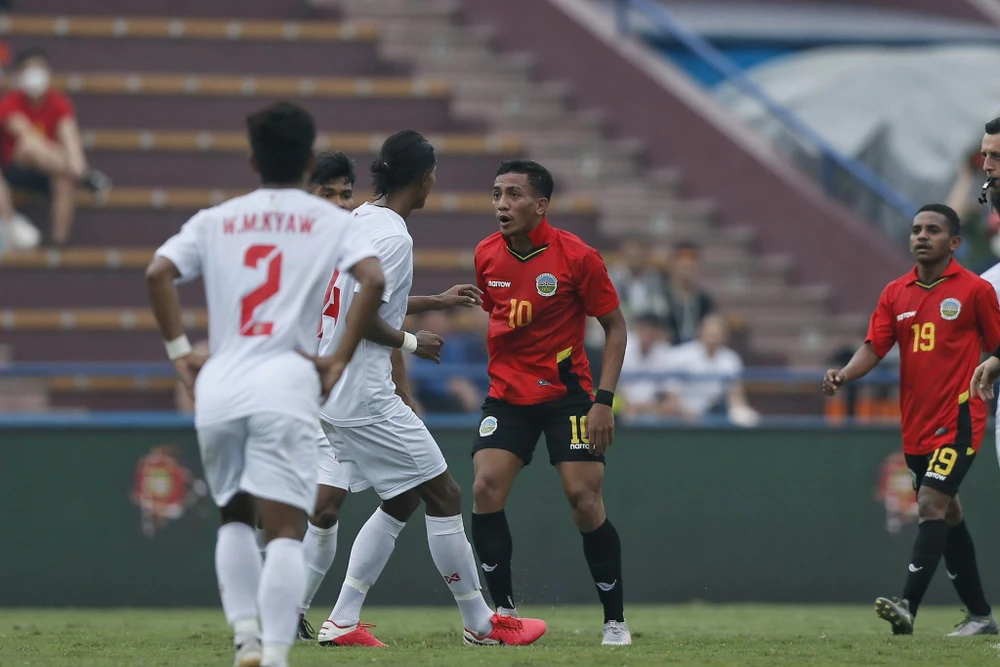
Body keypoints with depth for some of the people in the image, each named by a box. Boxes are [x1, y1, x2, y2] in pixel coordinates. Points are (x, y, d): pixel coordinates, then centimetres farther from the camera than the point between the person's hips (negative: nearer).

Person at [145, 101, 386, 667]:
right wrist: (340, 361, -3)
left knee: (235, 517, 22)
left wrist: (180, 351, 6)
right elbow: (373, 280, -9)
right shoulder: (331, 221, 8)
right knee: (285, 530, -6)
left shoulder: (216, 220, 15)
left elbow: (158, 273, 1)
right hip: (285, 386, -3)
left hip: (216, 387, 3)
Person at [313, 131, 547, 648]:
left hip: (330, 390, 10)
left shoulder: (360, 220, 12)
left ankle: (342, 622, 12)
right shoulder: (393, 236, -17)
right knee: (444, 495, 0)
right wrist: (411, 342, -8)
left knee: (402, 502, 16)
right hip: (365, 396, -10)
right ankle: (480, 624, 8)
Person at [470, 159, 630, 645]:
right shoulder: (486, 255, 0)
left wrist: (604, 400, -13)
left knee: (584, 499, -11)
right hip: (507, 395, 4)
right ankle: (504, 611, -2)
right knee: (486, 490, -13)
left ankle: (615, 620, 3)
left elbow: (615, 327, -6)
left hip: (566, 392, -4)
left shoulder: (576, 256, -13)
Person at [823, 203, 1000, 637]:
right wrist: (843, 376, -15)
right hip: (916, 423, 6)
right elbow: (874, 347, 2)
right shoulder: (896, 293, 8)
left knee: (932, 505, -19)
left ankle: (908, 607, -27)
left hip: (958, 418, -6)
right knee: (947, 515, 12)